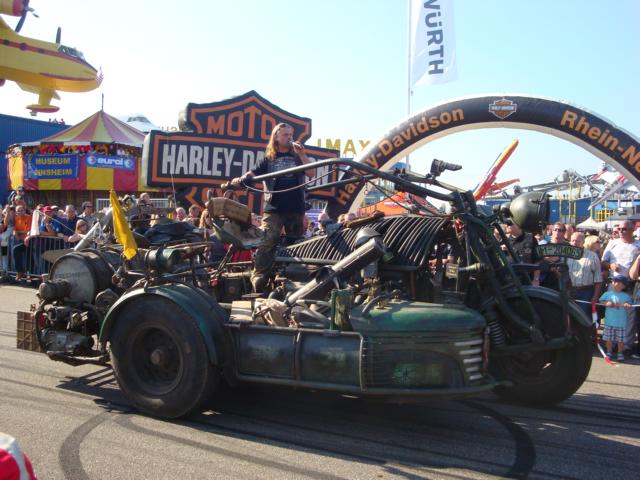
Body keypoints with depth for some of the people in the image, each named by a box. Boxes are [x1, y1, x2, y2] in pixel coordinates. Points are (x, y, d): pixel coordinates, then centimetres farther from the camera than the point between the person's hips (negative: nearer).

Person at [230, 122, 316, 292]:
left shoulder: (297, 157, 15)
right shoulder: (269, 159, 12)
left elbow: (312, 174, 2)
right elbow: (252, 173, 3)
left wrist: (302, 155, -7)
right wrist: (240, 179, -19)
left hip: (296, 208, 2)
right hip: (273, 208, -2)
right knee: (268, 241, -18)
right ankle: (258, 276, -20)